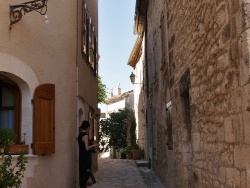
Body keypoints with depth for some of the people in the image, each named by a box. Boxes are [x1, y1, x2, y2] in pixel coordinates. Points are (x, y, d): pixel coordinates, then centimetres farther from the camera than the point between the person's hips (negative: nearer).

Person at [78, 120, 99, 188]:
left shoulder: (80, 135, 12)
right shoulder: (85, 135, -15)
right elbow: (87, 148, -20)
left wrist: (92, 146, 18)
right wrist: (94, 145, -6)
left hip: (81, 157, 9)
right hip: (85, 158, -9)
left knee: (82, 174, 12)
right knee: (86, 173, -4)